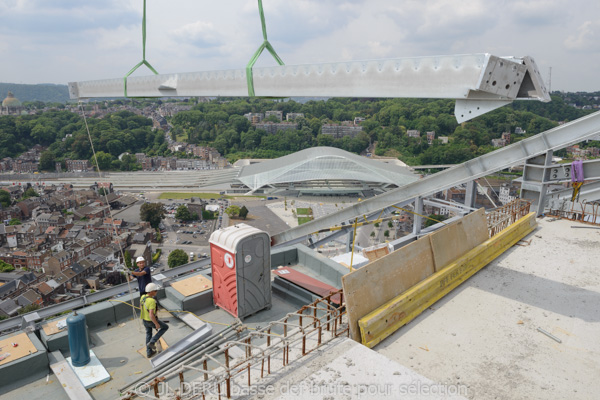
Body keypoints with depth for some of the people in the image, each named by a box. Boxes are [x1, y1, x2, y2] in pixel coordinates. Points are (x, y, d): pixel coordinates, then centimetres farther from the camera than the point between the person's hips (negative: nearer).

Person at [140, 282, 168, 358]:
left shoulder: (143, 297, -10)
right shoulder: (152, 301, -37)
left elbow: (140, 307, 8)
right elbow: (151, 315, -37)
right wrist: (157, 324, -23)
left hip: (144, 319, 7)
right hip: (151, 321, -7)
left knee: (148, 334, 26)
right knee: (165, 327, 17)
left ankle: (149, 352, 37)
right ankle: (152, 342, 13)